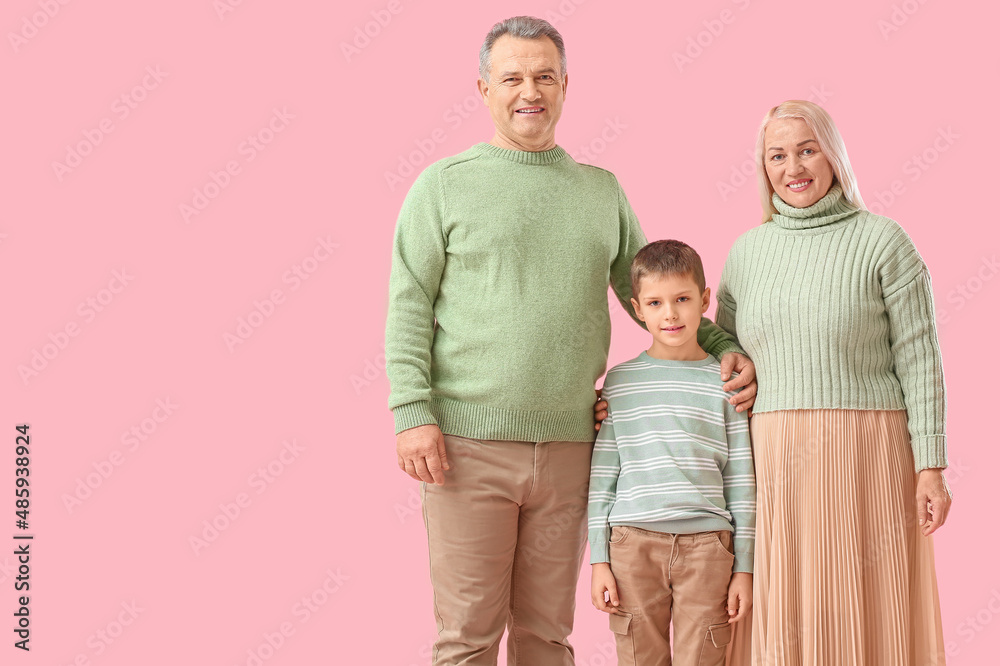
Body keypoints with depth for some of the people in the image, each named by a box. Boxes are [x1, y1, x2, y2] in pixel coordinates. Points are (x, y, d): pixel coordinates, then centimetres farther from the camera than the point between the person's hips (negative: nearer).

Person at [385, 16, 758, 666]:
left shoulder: (602, 190, 14)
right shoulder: (444, 184, 4)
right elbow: (409, 307, -1)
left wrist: (725, 349, 6)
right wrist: (413, 414, -11)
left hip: (567, 445, 3)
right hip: (469, 441, -3)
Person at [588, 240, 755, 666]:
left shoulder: (725, 383, 4)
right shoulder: (620, 382, 6)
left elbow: (741, 482, 5)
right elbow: (602, 476, 8)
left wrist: (744, 567, 3)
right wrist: (599, 560, 4)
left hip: (706, 546, -1)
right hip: (633, 543, 1)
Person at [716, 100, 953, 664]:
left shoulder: (883, 241, -1)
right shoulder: (747, 251, 11)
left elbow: (919, 359, -3)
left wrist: (931, 467, -9)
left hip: (865, 454, -3)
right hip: (772, 463, 3)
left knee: (866, 617, 1)